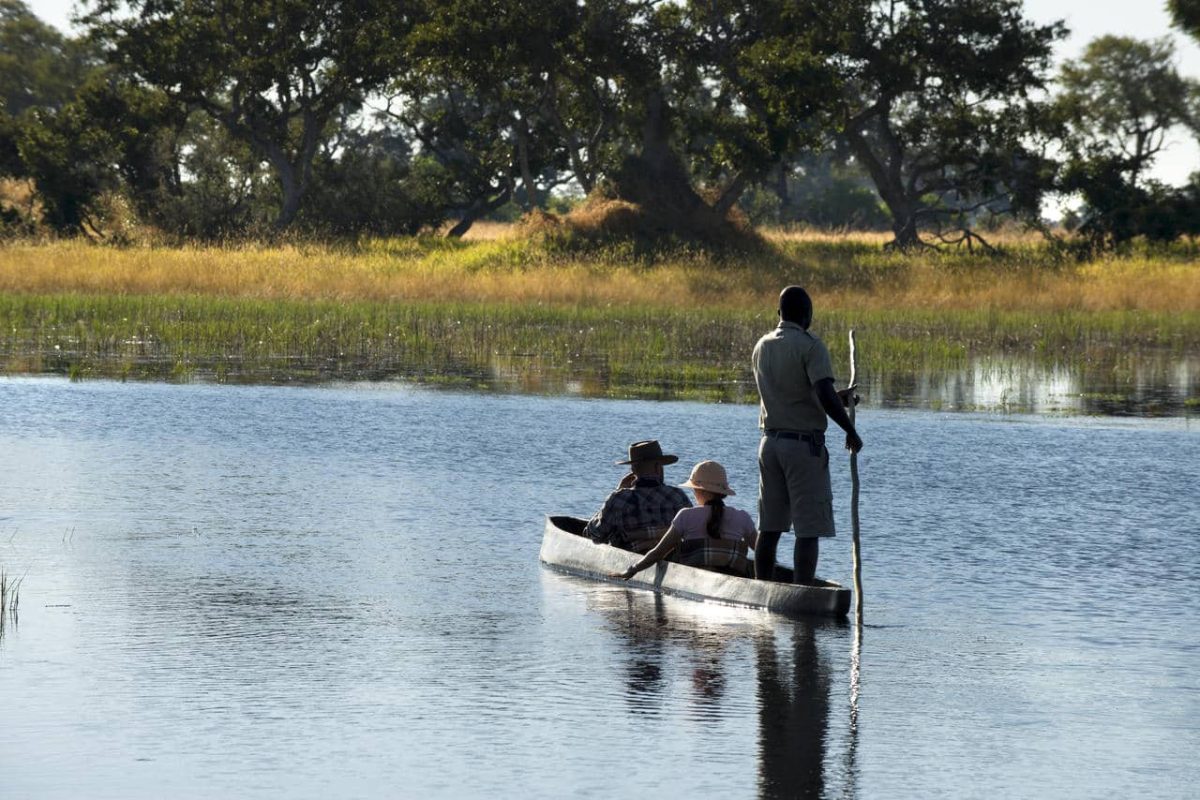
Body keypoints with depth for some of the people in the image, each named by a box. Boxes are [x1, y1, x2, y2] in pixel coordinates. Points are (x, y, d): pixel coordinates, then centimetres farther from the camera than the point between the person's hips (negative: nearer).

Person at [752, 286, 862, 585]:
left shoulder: (762, 347, 11)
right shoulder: (810, 346, -12)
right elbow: (824, 395, -22)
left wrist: (837, 398, 24)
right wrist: (851, 431, -11)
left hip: (770, 441, 7)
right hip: (805, 443, -7)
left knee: (769, 528, 10)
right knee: (809, 531, -4)